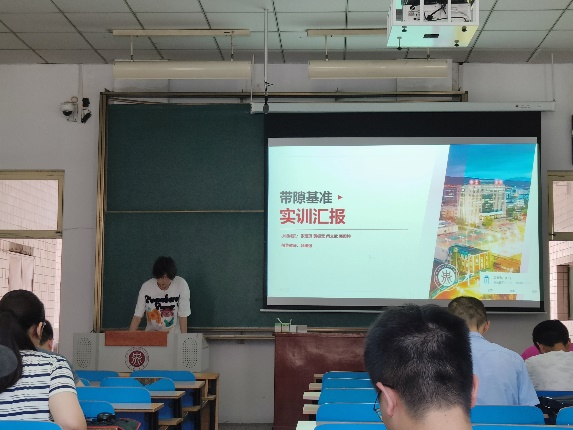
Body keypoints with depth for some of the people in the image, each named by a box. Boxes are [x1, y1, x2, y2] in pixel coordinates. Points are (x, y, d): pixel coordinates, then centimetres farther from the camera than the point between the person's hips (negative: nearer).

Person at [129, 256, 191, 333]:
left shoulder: (181, 285, -19)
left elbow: (183, 315, -14)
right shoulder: (146, 287, -14)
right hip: (151, 333, 1)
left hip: (174, 334, -1)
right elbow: (137, 315, -10)